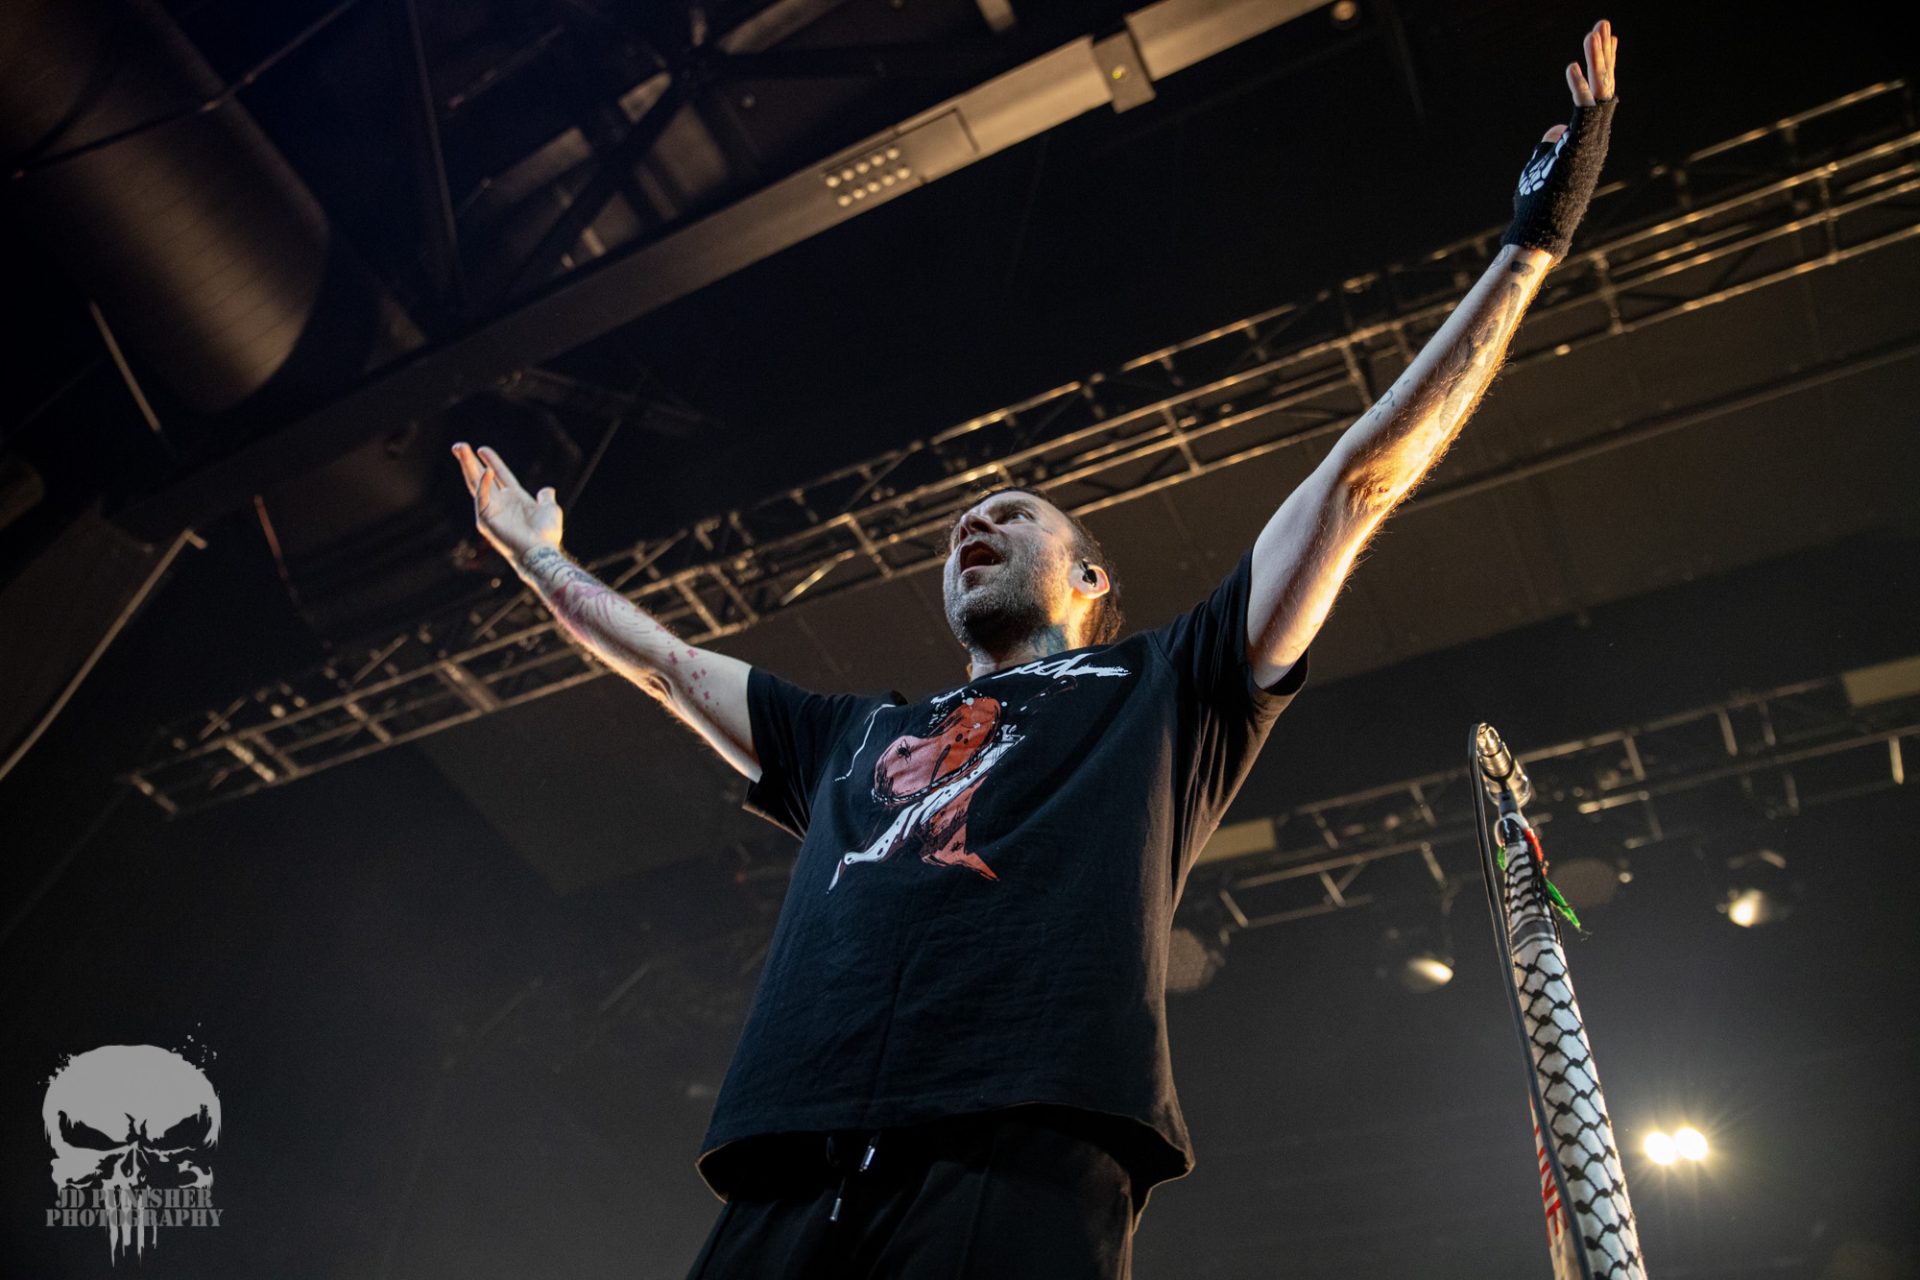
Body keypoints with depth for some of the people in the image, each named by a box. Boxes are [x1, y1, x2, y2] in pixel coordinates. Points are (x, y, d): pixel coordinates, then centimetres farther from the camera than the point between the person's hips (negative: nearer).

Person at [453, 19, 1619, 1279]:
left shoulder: (1160, 690, 21)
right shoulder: (854, 738, 32)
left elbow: (1355, 482, 19)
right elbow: (665, 659, 44)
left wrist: (1529, 248, 21)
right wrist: (538, 555, 54)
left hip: (1025, 1160, -4)